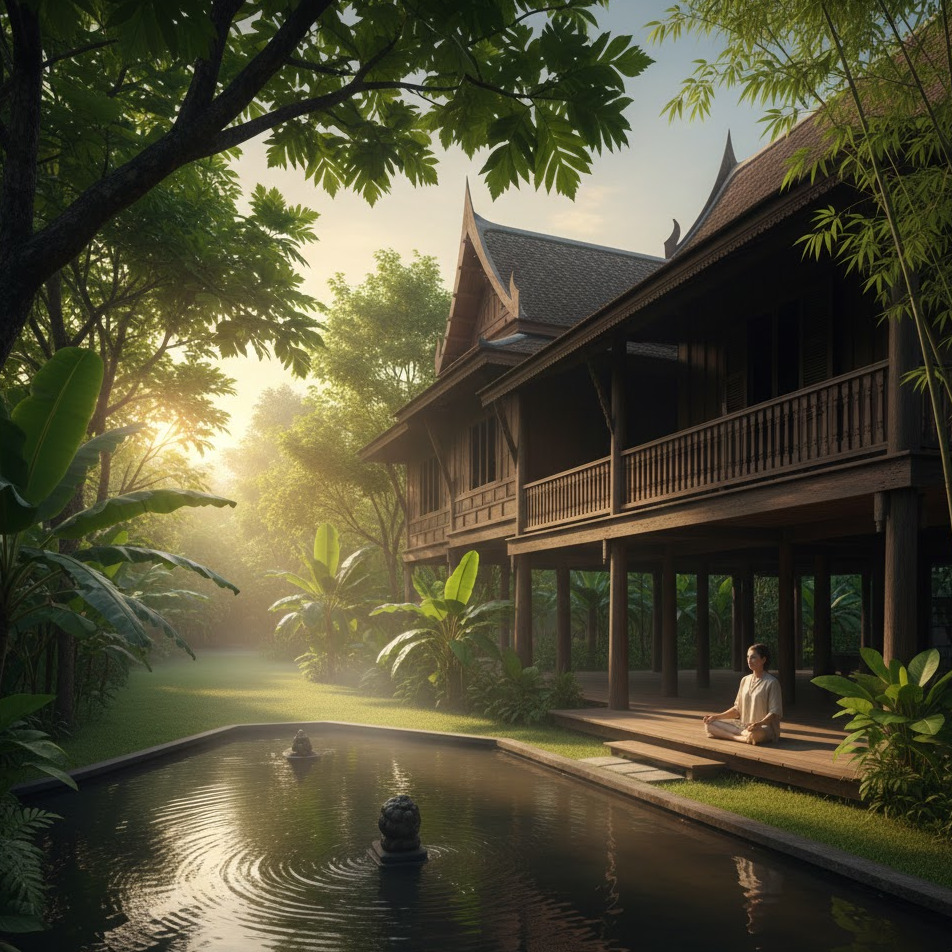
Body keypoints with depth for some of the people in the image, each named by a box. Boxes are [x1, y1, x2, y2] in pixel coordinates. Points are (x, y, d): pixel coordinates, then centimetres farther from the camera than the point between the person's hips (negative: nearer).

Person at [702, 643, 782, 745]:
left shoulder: (771, 682, -7)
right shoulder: (745, 680, 13)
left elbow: (774, 713, -12)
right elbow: (737, 709, 17)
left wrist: (759, 723, -31)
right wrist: (717, 717, 5)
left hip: (764, 727, -8)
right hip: (743, 725, 8)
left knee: (755, 734, -45)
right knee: (709, 724, -10)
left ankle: (742, 734, -13)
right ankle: (745, 736, -20)